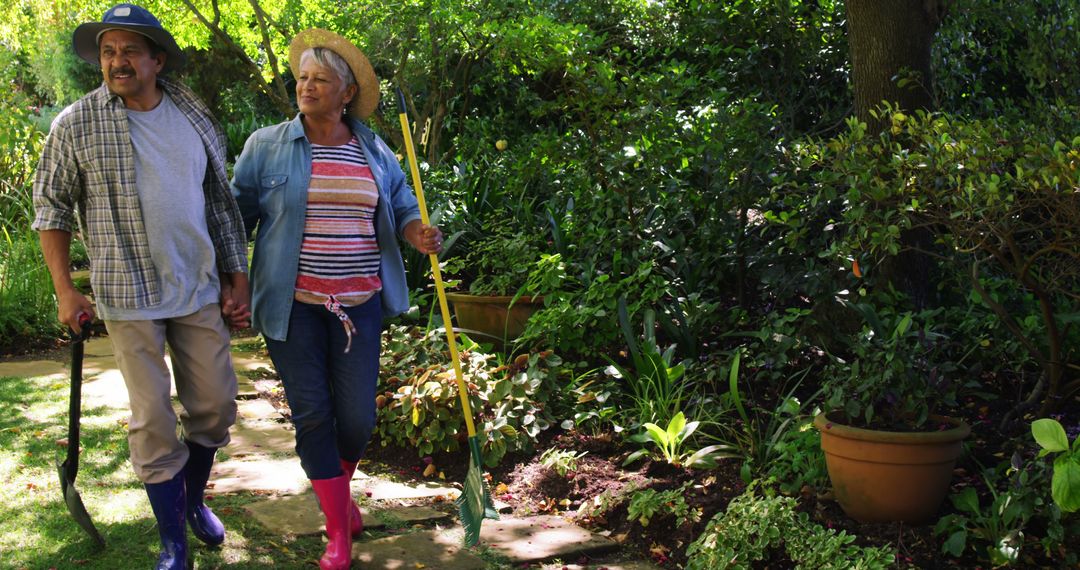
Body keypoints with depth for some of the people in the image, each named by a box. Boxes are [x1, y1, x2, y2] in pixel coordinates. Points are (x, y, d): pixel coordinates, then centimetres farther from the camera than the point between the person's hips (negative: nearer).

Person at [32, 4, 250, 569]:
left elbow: (221, 203, 10)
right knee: (153, 420, 1)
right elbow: (51, 206, 0)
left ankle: (193, 499, 37)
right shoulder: (76, 124, -6)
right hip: (128, 297, -3)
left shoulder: (195, 119, 4)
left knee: (215, 405, 12)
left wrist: (237, 281, 7)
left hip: (200, 290, 4)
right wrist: (65, 291, -4)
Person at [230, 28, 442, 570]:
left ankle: (341, 487, 37)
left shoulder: (375, 152, 7)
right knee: (312, 414, 1)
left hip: (358, 302, 2)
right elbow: (238, 214, 3)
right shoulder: (267, 145, 0)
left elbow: (403, 207, 12)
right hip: (293, 303, -1)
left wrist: (418, 233, -11)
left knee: (357, 417, 2)